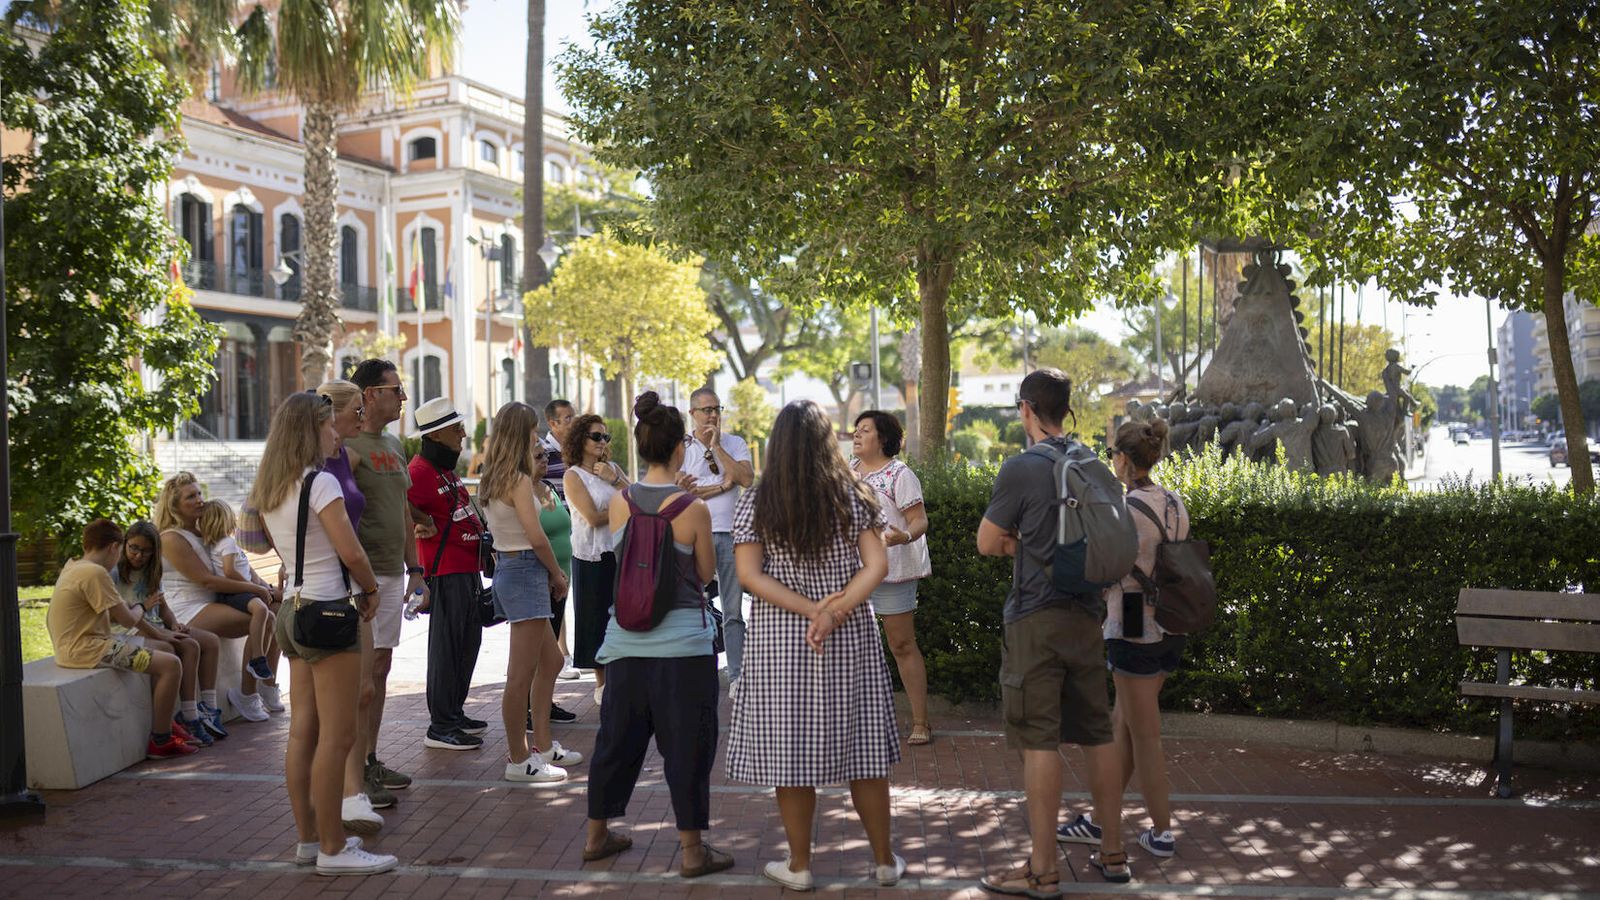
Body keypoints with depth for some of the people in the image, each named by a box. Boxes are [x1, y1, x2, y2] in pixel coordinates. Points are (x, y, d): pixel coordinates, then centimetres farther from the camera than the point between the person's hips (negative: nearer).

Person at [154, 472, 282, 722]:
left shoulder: (202, 533, 19)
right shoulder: (172, 539, -9)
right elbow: (207, 580, -16)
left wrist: (264, 589, 5)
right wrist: (254, 588, -14)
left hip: (214, 603, 9)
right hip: (190, 610, -9)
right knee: (261, 617, -26)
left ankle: (268, 688, -5)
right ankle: (247, 694, -19)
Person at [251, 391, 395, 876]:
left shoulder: (268, 491, 12)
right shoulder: (320, 482, -15)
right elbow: (350, 551, -18)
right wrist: (371, 589, 0)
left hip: (295, 611, 9)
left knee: (303, 732, 13)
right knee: (336, 737, -4)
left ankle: (308, 837, 21)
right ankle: (333, 849, 0)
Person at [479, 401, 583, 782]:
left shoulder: (494, 478, 12)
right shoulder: (519, 480, -15)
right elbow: (537, 537, -15)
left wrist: (535, 475, 10)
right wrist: (557, 574, -3)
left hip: (505, 567, 10)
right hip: (526, 570, -10)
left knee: (550, 660, 19)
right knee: (522, 673, -4)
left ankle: (543, 745, 26)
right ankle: (519, 759, 3)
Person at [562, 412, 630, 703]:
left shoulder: (613, 468, 12)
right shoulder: (573, 475, -4)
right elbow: (593, 517, -13)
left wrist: (615, 480, -11)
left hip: (622, 551, 4)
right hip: (593, 555, -4)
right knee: (598, 617, 3)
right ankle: (601, 682, 14)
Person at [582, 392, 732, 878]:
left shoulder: (619, 503, -2)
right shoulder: (693, 508, -13)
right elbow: (706, 573, -2)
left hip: (627, 638, 4)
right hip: (683, 640, -4)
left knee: (618, 737, 17)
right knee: (687, 745, 5)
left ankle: (597, 836, 30)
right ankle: (692, 850, 12)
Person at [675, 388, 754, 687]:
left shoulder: (735, 443, 9)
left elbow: (747, 479, -8)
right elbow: (684, 493, -8)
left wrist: (716, 446, -7)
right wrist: (724, 485, -9)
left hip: (731, 533, 2)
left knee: (733, 611, 6)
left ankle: (736, 674, 10)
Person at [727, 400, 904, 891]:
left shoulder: (755, 503, -4)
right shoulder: (853, 496, -1)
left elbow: (749, 576, -11)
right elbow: (877, 564, -9)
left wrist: (811, 610, -14)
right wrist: (835, 613, -17)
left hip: (780, 643, -1)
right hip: (852, 640, 2)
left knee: (790, 753, 7)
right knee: (862, 748, 11)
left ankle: (799, 865, 16)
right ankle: (885, 861, 21)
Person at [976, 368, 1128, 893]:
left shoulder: (1022, 468, -12)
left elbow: (987, 543, -5)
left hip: (1036, 618, -7)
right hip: (1086, 614, 7)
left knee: (1039, 741, -3)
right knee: (1096, 734, 14)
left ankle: (1043, 871, 1)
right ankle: (1113, 854, 23)